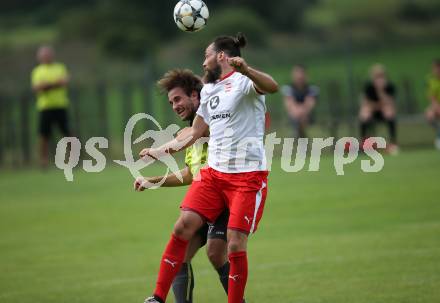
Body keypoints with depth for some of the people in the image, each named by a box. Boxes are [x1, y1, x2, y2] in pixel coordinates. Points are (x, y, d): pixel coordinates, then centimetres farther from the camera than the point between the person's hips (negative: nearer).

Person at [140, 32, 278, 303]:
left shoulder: (243, 81, -8)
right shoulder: (209, 90, 17)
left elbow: (272, 87, -32)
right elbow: (194, 133, 28)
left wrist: (245, 69, -50)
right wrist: (161, 151, 28)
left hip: (248, 175, -7)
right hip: (214, 172, 7)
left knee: (236, 246, -10)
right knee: (183, 226, -5)